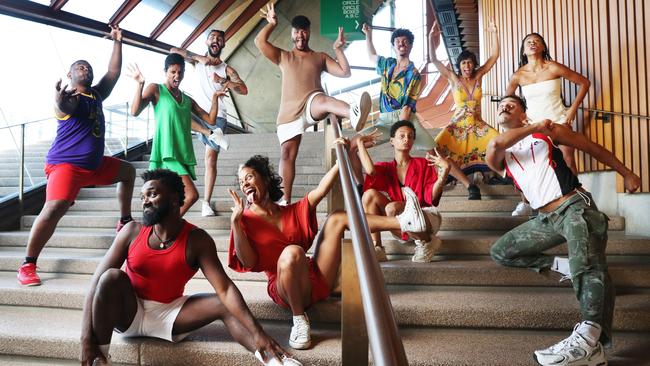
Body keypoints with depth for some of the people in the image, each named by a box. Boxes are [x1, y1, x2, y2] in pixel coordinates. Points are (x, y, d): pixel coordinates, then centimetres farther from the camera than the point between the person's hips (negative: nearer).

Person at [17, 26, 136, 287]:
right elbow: (63, 110, -33)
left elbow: (113, 73, 11)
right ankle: (28, 265, -18)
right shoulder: (70, 98, -10)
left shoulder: (96, 94, 13)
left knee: (127, 171, 24)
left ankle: (125, 222, 30)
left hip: (95, 164, 9)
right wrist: (59, 102, -56)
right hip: (66, 164, -9)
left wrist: (117, 42, 11)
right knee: (54, 208, -27)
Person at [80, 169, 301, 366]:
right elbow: (97, 280, -15)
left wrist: (257, 332, -34)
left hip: (169, 315, 0)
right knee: (112, 277, -29)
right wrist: (87, 338, -26)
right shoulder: (132, 232, -12)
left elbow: (224, 288, -23)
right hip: (128, 313, 0)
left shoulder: (197, 240, -15)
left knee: (223, 305, -20)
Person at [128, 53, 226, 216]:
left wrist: (215, 97, 8)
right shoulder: (156, 89, 5)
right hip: (167, 154, -6)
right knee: (191, 195, -18)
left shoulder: (188, 100, 20)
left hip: (184, 154, 6)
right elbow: (135, 111, -9)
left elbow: (211, 120, 16)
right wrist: (140, 84, -16)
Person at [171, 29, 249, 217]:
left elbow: (244, 89, -6)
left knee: (211, 158, -8)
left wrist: (222, 81, -20)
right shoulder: (198, 61, 14)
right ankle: (212, 133, -20)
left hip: (216, 115, -2)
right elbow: (173, 50, 4)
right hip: (197, 112, 2)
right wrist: (199, 57, -5)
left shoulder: (227, 69, 9)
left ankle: (206, 202, -5)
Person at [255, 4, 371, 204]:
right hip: (289, 111, 3)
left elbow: (345, 72, 10)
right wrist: (272, 23, 16)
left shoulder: (320, 57, 20)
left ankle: (354, 114, -73)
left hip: (312, 104, -2)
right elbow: (259, 41, 7)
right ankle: (285, 200, 3)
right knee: (286, 154, -3)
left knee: (323, 100, -39)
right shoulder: (282, 56, 21)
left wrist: (337, 48, 7)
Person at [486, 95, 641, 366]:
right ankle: (560, 265, 4)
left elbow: (592, 147, 17)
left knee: (588, 266, -29)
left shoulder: (548, 131, 9)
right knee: (500, 253, 4)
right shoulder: (498, 157, 10)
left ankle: (588, 341, -46)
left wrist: (626, 173, 19)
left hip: (575, 207, -5)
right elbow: (494, 145, -16)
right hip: (545, 219, 5)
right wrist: (534, 127, -13)